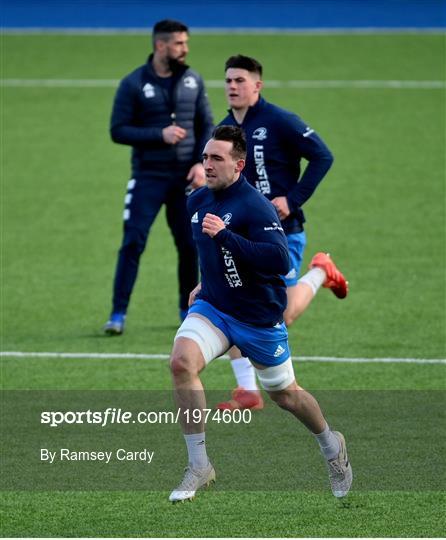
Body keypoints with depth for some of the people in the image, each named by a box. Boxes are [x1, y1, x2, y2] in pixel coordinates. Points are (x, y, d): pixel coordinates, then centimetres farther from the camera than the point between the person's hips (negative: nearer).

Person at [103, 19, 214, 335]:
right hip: (148, 178, -3)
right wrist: (160, 135, -17)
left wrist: (202, 163, -4)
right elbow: (118, 131, -7)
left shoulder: (193, 81, 6)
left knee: (190, 244, 5)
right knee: (133, 243, -9)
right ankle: (118, 314, -5)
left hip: (186, 178, 3)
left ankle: (189, 311, 22)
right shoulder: (134, 84, -5)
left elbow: (207, 126, 10)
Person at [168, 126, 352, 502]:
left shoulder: (255, 207, -21)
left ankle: (331, 446, 46)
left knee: (285, 395, 13)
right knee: (181, 361, -24)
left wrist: (224, 235, -37)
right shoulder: (198, 202, 3)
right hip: (212, 306, 5)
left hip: (259, 317, -5)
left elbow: (280, 261, -34)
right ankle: (199, 468, -17)